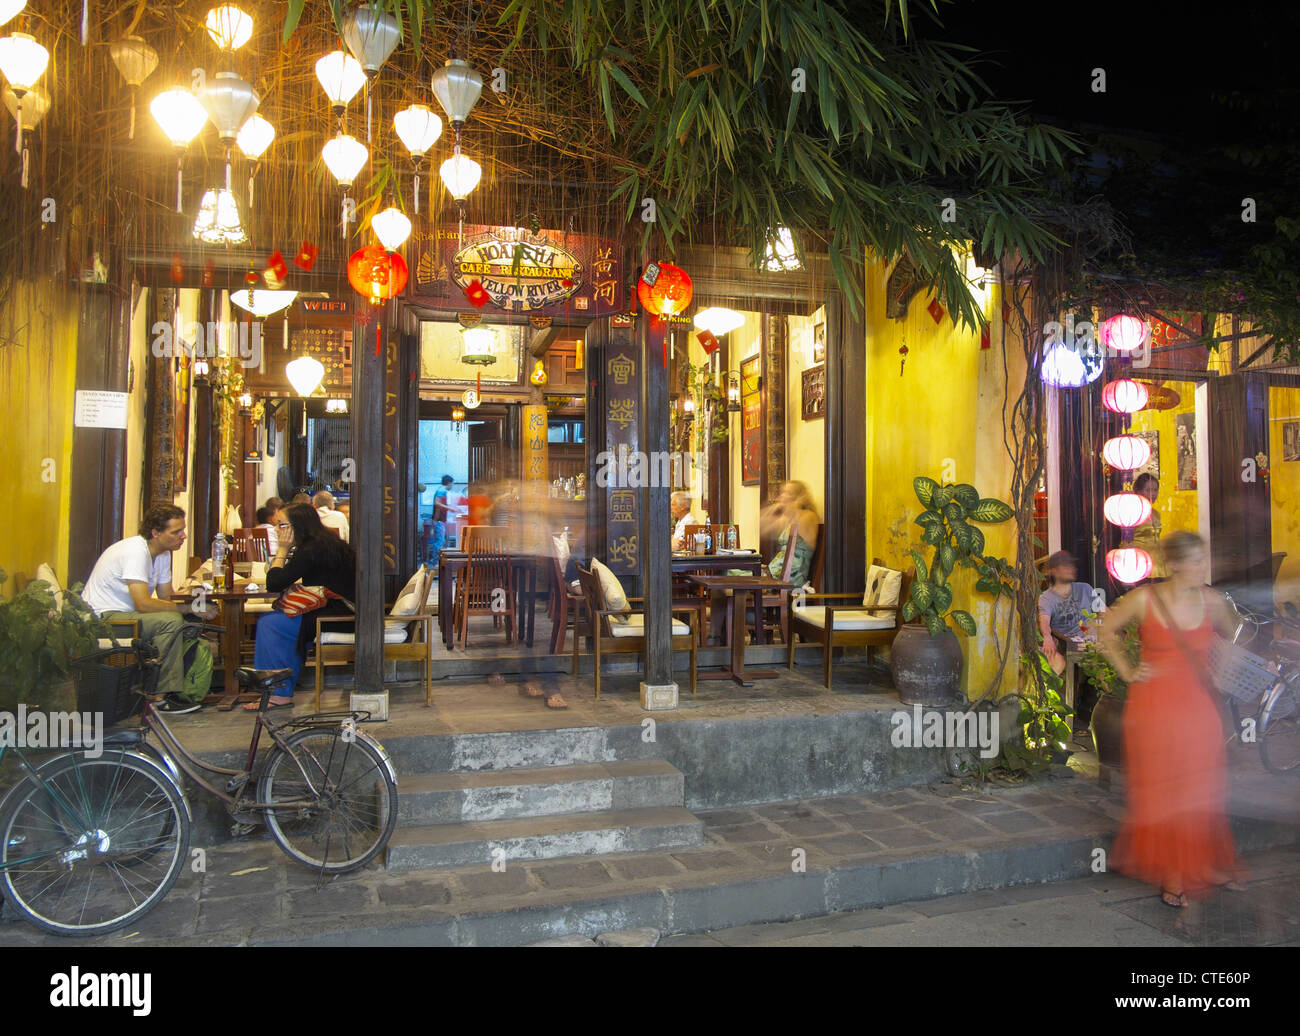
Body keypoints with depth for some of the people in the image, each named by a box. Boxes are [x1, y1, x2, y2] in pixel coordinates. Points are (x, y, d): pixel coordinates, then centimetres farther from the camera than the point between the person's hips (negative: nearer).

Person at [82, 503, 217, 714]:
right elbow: (143, 604, -29)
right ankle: (166, 696, -20)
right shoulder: (135, 551, -22)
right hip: (102, 618, -9)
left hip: (126, 614, 9)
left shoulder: (163, 553, 6)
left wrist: (199, 606, -12)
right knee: (171, 621, -28)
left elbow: (167, 597, 8)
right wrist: (189, 607, -24)